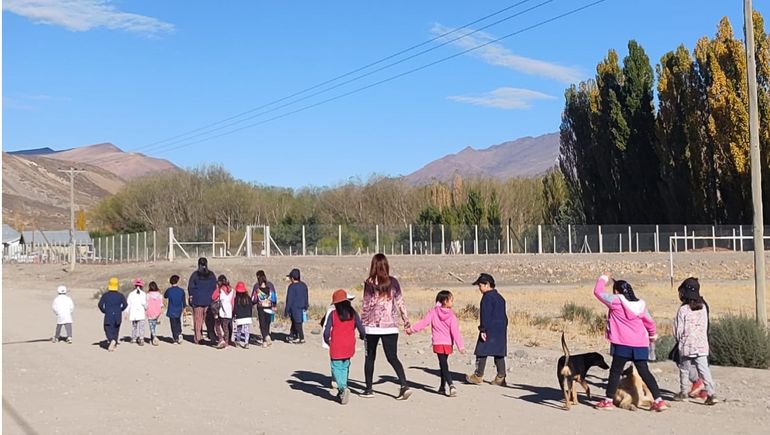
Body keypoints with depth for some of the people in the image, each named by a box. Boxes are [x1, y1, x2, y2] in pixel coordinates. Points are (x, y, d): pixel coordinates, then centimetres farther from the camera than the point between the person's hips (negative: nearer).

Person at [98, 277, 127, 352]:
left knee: (108, 329, -1)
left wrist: (104, 311, 8)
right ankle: (114, 344, 17)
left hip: (108, 316, -2)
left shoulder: (105, 295, -2)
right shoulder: (120, 295, 0)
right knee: (116, 329, 16)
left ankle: (112, 340, -28)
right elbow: (125, 304, -4)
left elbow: (100, 304, -7)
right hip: (118, 316, 2)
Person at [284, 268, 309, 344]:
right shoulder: (304, 285, 7)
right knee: (294, 322, 19)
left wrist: (286, 311, -8)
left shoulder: (292, 286, -15)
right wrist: (305, 308, 22)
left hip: (295, 308, -8)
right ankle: (292, 336, 26)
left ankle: (301, 338, 4)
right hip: (302, 308, 8)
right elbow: (306, 298, 14)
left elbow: (289, 299, -13)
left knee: (297, 323, 0)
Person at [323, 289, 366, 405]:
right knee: (345, 367, 17)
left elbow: (326, 331, -9)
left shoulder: (333, 314, -7)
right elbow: (361, 329, -1)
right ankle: (342, 392, 18)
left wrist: (327, 341, 11)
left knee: (337, 368, 1)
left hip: (336, 347, -4)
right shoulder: (353, 313, 0)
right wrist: (362, 336, 22)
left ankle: (343, 388, -21)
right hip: (349, 347, 4)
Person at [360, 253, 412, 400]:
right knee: (392, 357, 4)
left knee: (370, 357, 13)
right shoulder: (393, 282, 2)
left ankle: (369, 389, 18)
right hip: (390, 326, 2)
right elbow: (401, 303, 6)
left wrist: (362, 325, 2)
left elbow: (366, 306, -6)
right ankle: (404, 385, -13)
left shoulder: (369, 283, -6)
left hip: (372, 326, -2)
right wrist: (406, 321, 15)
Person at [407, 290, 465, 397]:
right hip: (448, 343, 1)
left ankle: (451, 385, -20)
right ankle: (442, 387, 20)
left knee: (444, 366, -3)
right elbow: (455, 331, -10)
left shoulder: (434, 311, -3)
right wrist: (460, 346, -8)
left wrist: (411, 329, 6)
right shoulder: (451, 315, -6)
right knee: (443, 365, 16)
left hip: (438, 343, -1)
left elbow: (424, 322, -4)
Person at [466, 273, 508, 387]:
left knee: (482, 352, 0)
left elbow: (485, 315, -18)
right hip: (501, 329, 9)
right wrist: (504, 328, 25)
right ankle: (500, 377, 5)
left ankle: (478, 375, 5)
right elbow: (504, 316, 21)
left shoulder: (487, 297, -12)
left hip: (490, 329, -9)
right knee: (499, 353, 7)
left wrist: (483, 329, -17)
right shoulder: (499, 297, 16)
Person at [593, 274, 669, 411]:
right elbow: (650, 322, 21)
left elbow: (598, 292, 1)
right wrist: (652, 335, 39)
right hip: (640, 344, 5)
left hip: (622, 344, -5)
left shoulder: (616, 301, -6)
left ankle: (608, 401, 10)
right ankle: (659, 401, 4)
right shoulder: (640, 304, 10)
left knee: (615, 371, 5)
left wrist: (603, 278, 17)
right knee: (645, 372, 9)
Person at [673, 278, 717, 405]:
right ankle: (711, 393, -8)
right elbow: (705, 327, 10)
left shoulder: (683, 310, -13)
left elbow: (678, 330, -7)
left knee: (684, 370, 13)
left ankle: (684, 392, 23)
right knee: (704, 369, 1)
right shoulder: (703, 307, 2)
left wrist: (679, 340, 13)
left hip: (686, 346, -4)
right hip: (702, 345, 4)